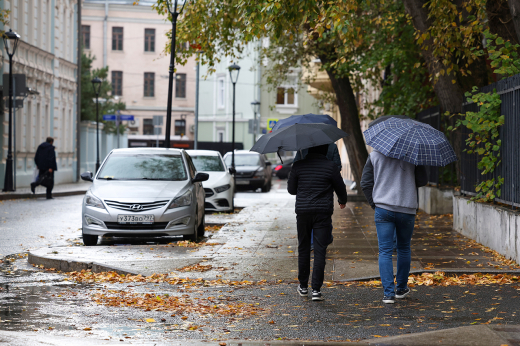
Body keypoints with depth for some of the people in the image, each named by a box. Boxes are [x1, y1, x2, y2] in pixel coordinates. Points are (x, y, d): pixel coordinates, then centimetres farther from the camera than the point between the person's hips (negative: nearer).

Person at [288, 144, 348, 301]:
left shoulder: (298, 166, -1)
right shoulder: (330, 166, -6)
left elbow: (291, 189, 8)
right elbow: (340, 188, 5)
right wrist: (342, 201, 26)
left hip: (302, 211, 2)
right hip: (323, 213, -2)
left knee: (303, 249, 14)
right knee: (320, 251, -1)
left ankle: (303, 286, 22)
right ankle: (316, 289, -6)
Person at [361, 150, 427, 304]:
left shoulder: (374, 155, 1)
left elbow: (365, 183, 0)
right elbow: (422, 181, 0)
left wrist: (373, 203, 8)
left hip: (383, 209, 0)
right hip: (407, 209, 0)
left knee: (385, 251, 0)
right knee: (404, 248, 18)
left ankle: (388, 292, -8)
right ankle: (401, 289, 27)